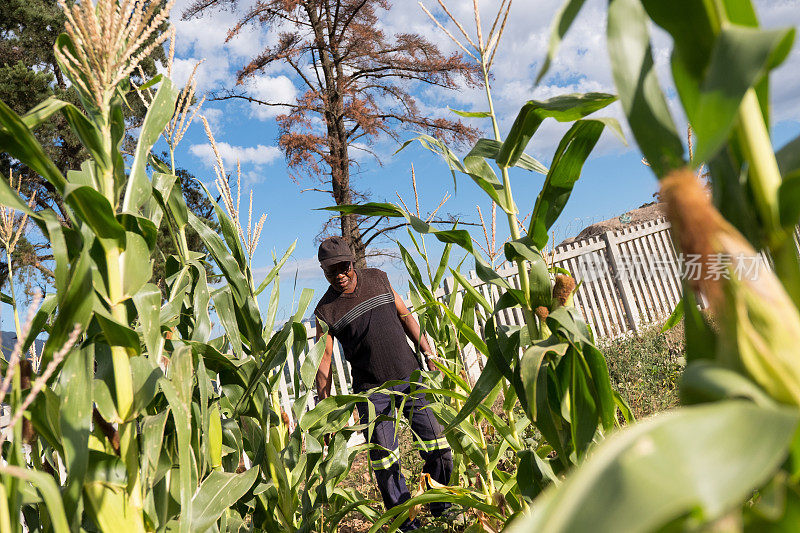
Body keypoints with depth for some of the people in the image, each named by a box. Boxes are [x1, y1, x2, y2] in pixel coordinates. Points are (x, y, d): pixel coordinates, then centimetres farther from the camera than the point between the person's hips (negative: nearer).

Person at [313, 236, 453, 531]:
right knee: (384, 460, 1)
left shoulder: (377, 278, 5)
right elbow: (323, 363, -4)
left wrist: (428, 354, 10)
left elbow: (405, 316, 13)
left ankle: (443, 509, 27)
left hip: (411, 376, 2)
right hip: (372, 391, -2)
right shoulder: (325, 311, -4)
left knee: (438, 447, 4)